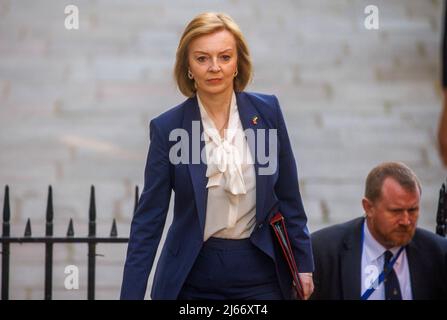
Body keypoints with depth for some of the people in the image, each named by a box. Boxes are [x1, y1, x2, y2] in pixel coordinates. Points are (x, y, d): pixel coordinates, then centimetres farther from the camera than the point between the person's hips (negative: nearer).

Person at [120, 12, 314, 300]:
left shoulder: (267, 111, -2)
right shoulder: (168, 127, -6)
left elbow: (288, 197, 7)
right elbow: (148, 219, -6)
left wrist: (304, 264, 7)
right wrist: (131, 295, -11)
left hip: (259, 274, 1)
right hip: (192, 278, -1)